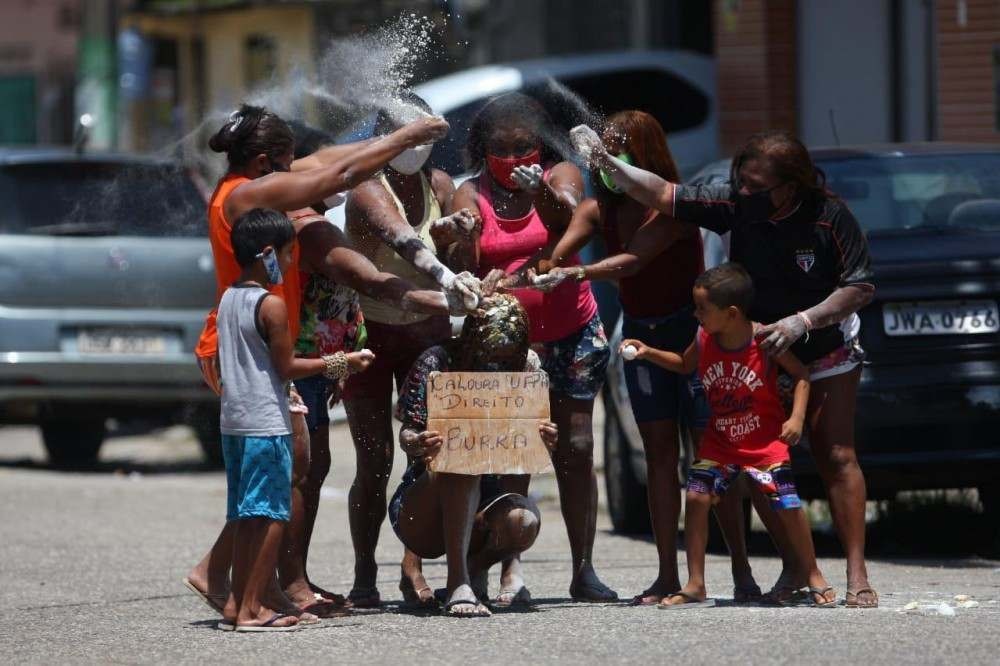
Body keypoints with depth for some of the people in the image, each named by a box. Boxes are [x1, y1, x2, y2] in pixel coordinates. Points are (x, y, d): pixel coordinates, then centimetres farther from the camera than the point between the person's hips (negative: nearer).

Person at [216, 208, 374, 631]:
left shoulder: (228, 300, 11)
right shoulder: (271, 306, -14)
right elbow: (285, 366, -12)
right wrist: (338, 363, -3)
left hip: (233, 422, 8)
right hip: (266, 423, -8)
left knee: (246, 515, 13)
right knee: (270, 516, -5)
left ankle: (236, 603, 14)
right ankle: (251, 608, -7)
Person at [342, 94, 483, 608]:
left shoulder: (438, 185, 1)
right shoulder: (368, 190, -17)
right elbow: (400, 239, -38)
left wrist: (455, 227, -20)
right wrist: (444, 276, -54)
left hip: (427, 329, 4)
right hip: (369, 330, -4)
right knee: (374, 460, -5)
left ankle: (413, 569, -3)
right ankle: (364, 575, 2)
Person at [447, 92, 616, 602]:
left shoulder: (560, 175, -1)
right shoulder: (472, 195, -1)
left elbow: (568, 219, -22)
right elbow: (462, 265, -12)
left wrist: (540, 192, -43)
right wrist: (462, 236, -35)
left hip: (571, 333, 0)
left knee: (576, 450, 1)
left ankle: (584, 570, 5)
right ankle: (510, 569, -8)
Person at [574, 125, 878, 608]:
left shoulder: (829, 219, -23)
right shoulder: (736, 205, -16)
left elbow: (860, 288, -18)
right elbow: (663, 195, -17)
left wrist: (802, 321, -27)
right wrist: (607, 163, -29)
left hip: (827, 354, -4)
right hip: (757, 355, 4)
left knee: (836, 458, -9)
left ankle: (857, 576, -8)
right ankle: (795, 566, 11)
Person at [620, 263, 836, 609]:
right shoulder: (704, 341, -7)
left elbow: (801, 375, -8)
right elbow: (684, 365, 16)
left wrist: (797, 418, -19)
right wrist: (649, 353, 2)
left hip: (766, 442, -4)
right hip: (720, 443, 4)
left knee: (788, 506, -10)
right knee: (696, 497, -10)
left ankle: (815, 579, 9)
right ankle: (695, 586, -3)